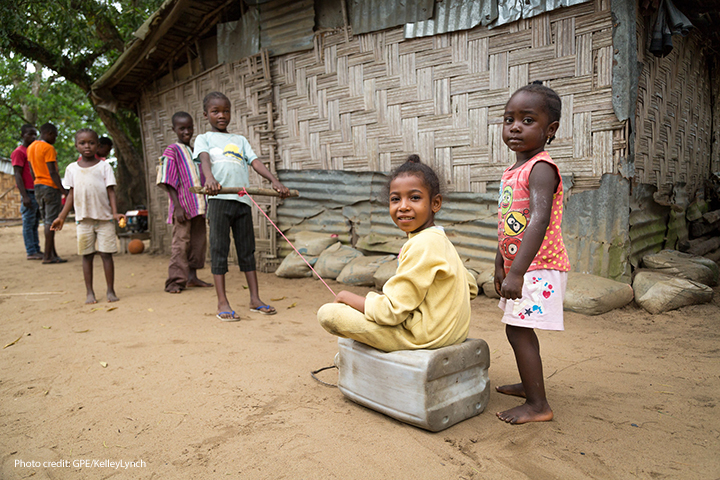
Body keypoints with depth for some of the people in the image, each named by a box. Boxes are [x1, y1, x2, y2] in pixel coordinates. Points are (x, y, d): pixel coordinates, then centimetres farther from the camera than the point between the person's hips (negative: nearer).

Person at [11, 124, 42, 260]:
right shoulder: (19, 152, -6)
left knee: (35, 223, 10)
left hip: (37, 192, 8)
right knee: (28, 223, -5)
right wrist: (25, 196, -19)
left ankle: (36, 249, 14)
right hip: (29, 192, -8)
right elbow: (18, 175, -12)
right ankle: (31, 252, -3)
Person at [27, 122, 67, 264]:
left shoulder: (31, 148, 14)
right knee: (51, 222, -7)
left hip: (38, 186, 9)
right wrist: (63, 190, -17)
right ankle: (47, 256, -8)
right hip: (50, 187, -9)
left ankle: (52, 253, 13)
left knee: (47, 221, 11)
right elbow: (52, 172, -17)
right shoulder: (48, 148, -12)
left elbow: (32, 170, 17)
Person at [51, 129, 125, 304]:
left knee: (106, 254, -1)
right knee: (86, 255, 5)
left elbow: (111, 191, -1)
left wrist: (115, 212, -14)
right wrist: (61, 217, 10)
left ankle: (111, 290, 7)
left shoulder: (104, 166, 3)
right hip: (83, 218, 2)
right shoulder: (72, 168, 10)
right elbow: (71, 194, 13)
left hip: (104, 217, -2)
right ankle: (90, 292, 11)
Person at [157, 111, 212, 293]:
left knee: (199, 240, 9)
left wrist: (207, 203, 19)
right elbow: (168, 182, -9)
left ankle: (192, 276, 19)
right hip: (183, 206, -7)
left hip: (199, 205, 7)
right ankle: (175, 281, -2)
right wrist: (178, 206, -18)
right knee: (181, 241, -7)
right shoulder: (172, 151, -4)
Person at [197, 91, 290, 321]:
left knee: (247, 250, 6)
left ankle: (255, 299, 12)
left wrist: (274, 181, -8)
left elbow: (255, 162, 9)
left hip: (243, 199, 4)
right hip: (219, 198, -4)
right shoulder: (204, 139, 11)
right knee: (219, 249, -2)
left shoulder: (240, 140, 23)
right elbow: (204, 158, -10)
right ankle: (222, 303, 3)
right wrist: (210, 178, -33)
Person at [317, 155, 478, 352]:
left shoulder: (422, 245, -23)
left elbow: (392, 311, -23)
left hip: (421, 336, -10)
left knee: (327, 313, -15)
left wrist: (349, 297, -7)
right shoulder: (441, 239, 7)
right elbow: (471, 288, 19)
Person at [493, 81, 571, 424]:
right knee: (518, 330, 20)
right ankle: (529, 384, 39)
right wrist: (501, 264, 23)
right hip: (519, 266, 10)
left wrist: (517, 272, -36)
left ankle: (538, 405, 5)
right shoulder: (512, 171, 12)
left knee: (518, 330, -8)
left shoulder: (541, 167, -17)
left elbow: (539, 220, -30)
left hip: (539, 267, -9)